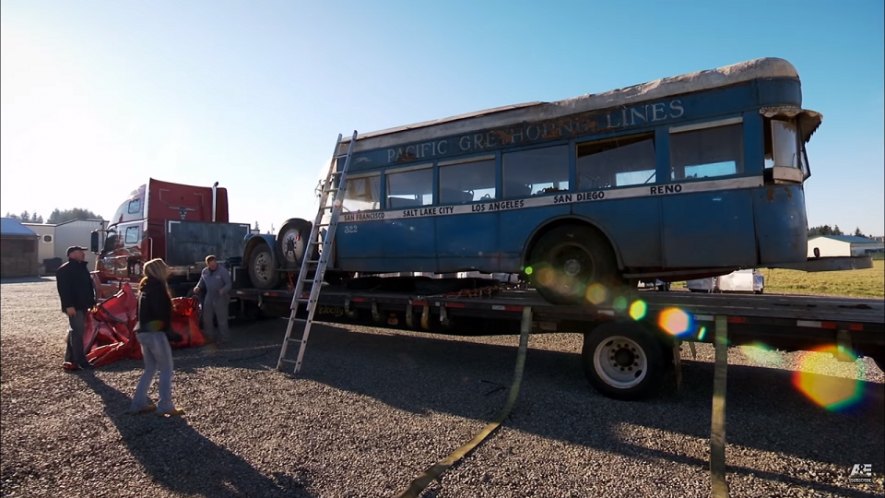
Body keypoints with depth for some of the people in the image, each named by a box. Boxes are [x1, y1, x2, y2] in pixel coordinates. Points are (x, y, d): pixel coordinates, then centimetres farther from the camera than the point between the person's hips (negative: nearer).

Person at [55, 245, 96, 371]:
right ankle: (81, 361, -5)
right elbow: (63, 289, -19)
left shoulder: (82, 267, 18)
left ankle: (69, 359, 23)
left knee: (75, 332, 15)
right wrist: (68, 305, -25)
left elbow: (89, 285, 22)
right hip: (73, 307, -10)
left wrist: (91, 302, 17)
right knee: (77, 332, -9)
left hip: (82, 305, 10)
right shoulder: (65, 270, -12)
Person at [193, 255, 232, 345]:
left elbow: (228, 284, -15)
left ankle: (222, 338, 14)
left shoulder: (223, 271, -15)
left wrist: (223, 291, -34)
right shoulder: (205, 271, 3)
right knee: (206, 318, 13)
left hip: (221, 298, -6)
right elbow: (201, 282, 18)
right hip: (209, 298, 6)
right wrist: (198, 287, -4)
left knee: (222, 319, 2)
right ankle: (210, 337, 29)